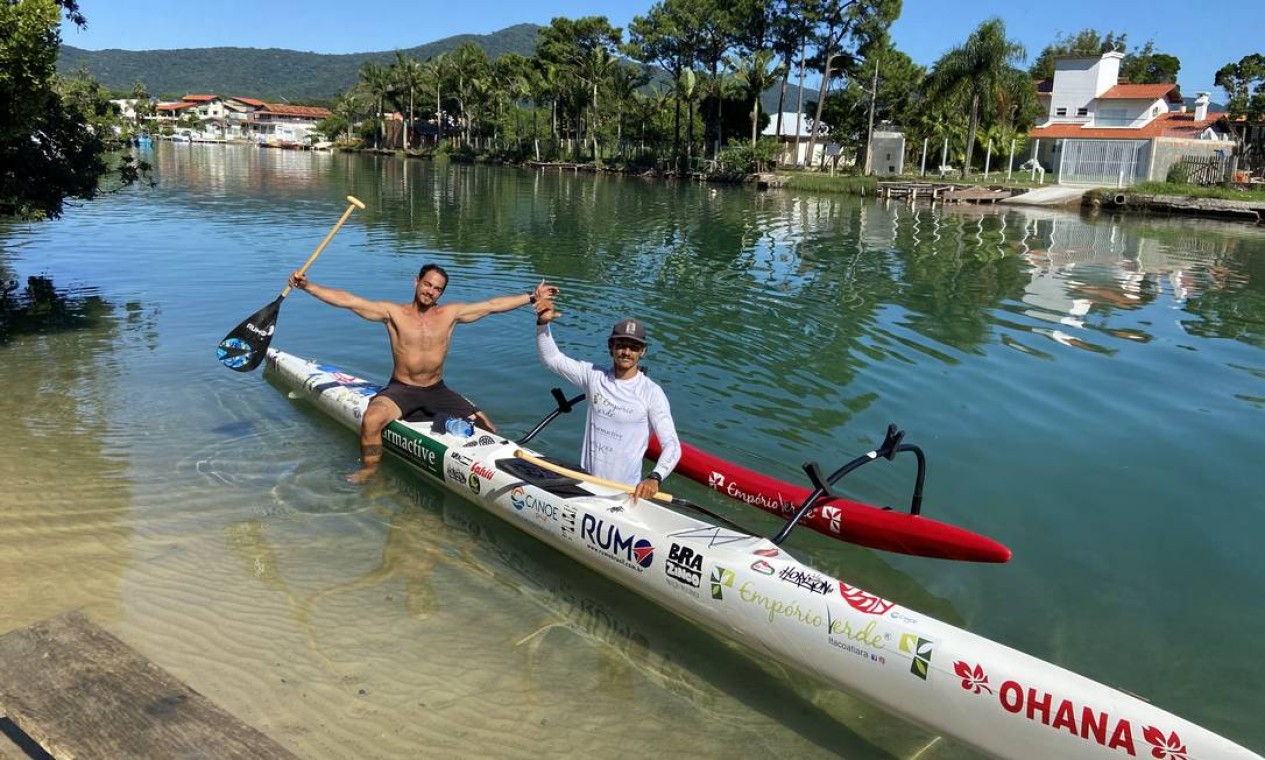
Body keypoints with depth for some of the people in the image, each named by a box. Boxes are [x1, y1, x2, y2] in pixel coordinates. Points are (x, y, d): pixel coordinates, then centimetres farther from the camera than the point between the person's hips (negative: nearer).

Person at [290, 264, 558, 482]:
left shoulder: (450, 314, 1)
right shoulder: (393, 313, -4)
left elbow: (493, 304, -1)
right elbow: (347, 300, -10)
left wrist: (532, 297, -4)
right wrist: (307, 286, -19)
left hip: (437, 391, 2)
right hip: (400, 389, -2)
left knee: (487, 428, -9)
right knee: (371, 419, -32)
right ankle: (369, 470, -8)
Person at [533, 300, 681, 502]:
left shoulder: (651, 392, -13)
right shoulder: (594, 376, 0)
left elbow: (672, 445, -18)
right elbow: (551, 357, 3)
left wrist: (654, 478, -35)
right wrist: (543, 322, -15)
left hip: (626, 490, -4)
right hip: (585, 480, 4)